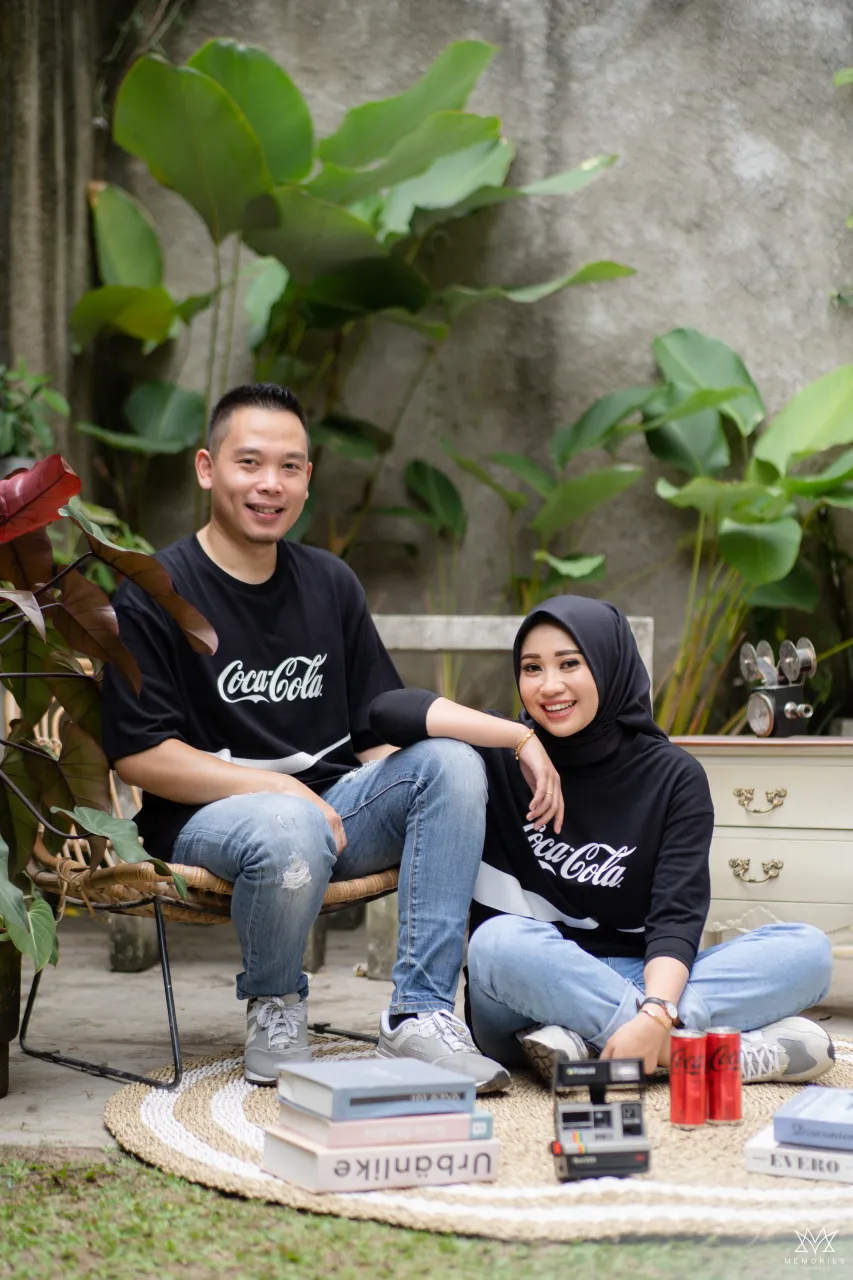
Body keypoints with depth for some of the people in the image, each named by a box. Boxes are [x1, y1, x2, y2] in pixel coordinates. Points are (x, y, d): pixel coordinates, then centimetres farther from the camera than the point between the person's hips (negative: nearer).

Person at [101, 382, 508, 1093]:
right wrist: (277, 788, -18)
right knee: (291, 832, -39)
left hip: (333, 804, 6)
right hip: (204, 819, -5)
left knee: (454, 761, -21)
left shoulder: (330, 583, 13)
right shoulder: (151, 594, -4)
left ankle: (421, 1013, -23)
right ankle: (274, 1006, -6)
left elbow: (380, 733, 15)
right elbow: (139, 753, -10)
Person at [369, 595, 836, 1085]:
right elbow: (388, 709, -12)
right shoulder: (501, 758, 2)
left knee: (807, 949, -17)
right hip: (526, 996, -1)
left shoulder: (674, 777, 1)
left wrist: (656, 1014, -31)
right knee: (501, 941, -35)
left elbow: (677, 916, -11)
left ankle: (585, 1039, -33)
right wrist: (521, 738, -16)